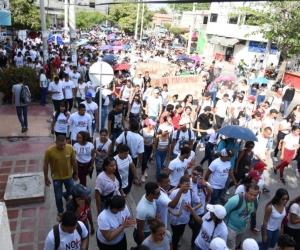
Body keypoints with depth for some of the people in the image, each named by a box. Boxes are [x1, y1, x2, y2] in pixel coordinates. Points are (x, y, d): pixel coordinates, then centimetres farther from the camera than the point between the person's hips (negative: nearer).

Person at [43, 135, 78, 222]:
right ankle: (60, 212, 38)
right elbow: (46, 165, -12)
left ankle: (65, 195, 59)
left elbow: (74, 161, -4)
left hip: (68, 176, 2)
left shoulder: (70, 148, -19)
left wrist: (76, 173, 5)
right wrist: (46, 178, -4)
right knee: (58, 196, 12)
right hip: (57, 177, -2)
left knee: (71, 191, 22)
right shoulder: (49, 151, -25)